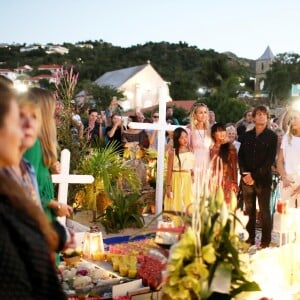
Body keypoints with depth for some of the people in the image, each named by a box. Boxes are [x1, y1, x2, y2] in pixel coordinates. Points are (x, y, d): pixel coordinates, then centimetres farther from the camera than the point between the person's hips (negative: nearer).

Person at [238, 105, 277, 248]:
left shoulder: (272, 136, 1)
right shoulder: (247, 135, 12)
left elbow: (270, 159, -7)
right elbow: (241, 156, 9)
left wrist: (254, 176, -13)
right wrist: (245, 174, -7)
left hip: (263, 179, -3)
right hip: (247, 179, 3)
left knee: (264, 212, 2)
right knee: (249, 210, 8)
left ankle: (265, 242, 9)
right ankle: (249, 239, 19)